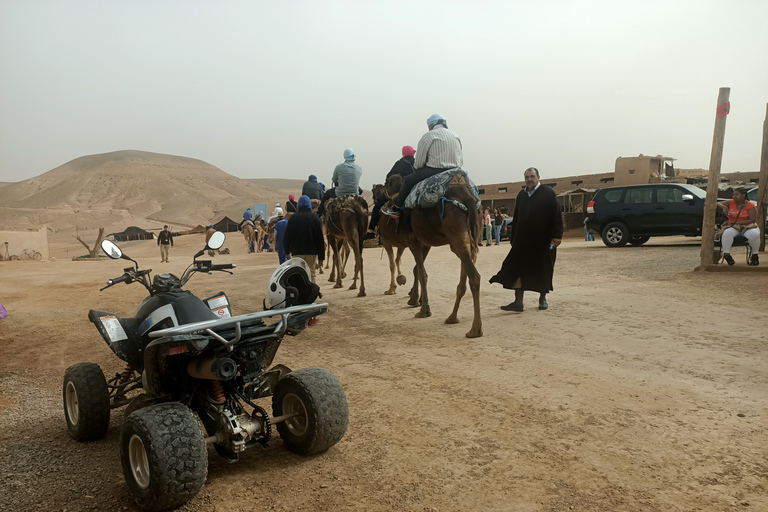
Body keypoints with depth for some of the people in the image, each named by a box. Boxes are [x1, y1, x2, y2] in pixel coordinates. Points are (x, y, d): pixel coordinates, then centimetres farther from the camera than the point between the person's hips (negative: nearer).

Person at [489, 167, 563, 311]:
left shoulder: (548, 193, -2)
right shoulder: (521, 195, 14)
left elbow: (556, 216, -6)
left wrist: (557, 235, -13)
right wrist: (513, 238, 15)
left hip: (543, 240, -4)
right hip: (522, 241, 4)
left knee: (543, 271, 7)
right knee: (518, 271, -1)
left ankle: (542, 299, 23)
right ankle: (518, 302, 4)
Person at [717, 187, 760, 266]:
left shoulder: (750, 205, -3)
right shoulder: (731, 203, 7)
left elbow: (753, 220, -10)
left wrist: (736, 222, -17)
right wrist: (723, 207, -15)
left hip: (747, 227, -1)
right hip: (733, 227, 2)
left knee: (754, 234, -35)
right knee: (727, 233, -35)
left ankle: (754, 255, -14)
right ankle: (726, 254, -27)